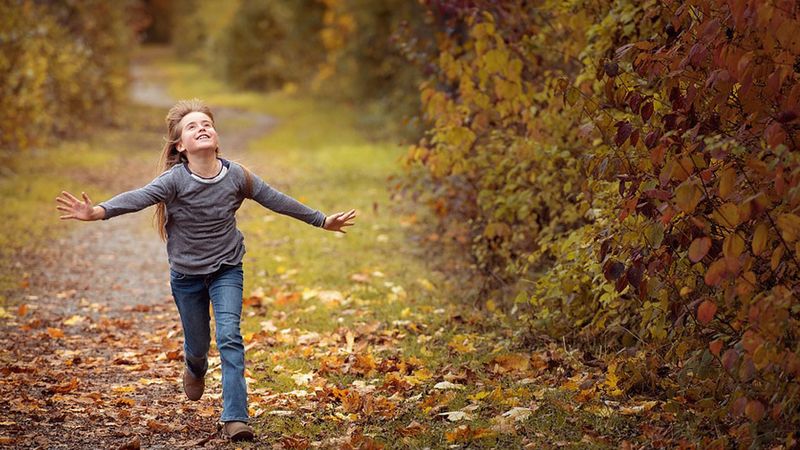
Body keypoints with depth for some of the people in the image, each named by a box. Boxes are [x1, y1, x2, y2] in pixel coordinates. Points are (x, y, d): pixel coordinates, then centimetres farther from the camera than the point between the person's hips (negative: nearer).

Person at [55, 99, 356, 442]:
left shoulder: (237, 176, -12)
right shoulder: (175, 180, -19)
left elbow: (276, 200, 0)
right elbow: (137, 198, -33)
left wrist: (322, 221, 8)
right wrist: (98, 211, -51)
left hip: (227, 270, 0)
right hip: (186, 275, 0)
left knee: (230, 337, -16)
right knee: (197, 345, 14)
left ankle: (235, 418, -16)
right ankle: (195, 370, 52)